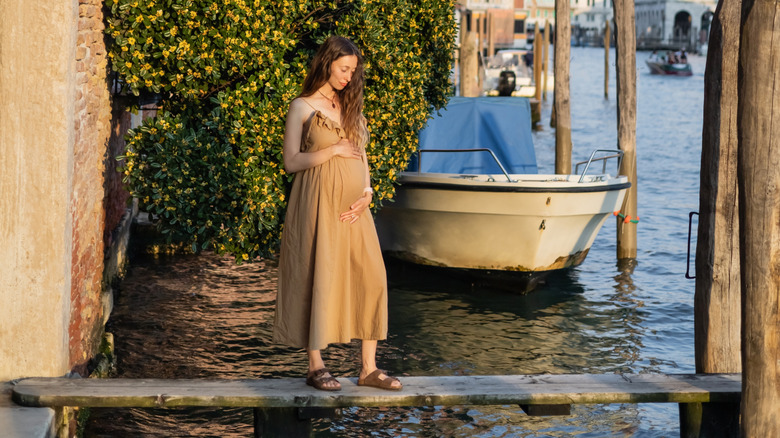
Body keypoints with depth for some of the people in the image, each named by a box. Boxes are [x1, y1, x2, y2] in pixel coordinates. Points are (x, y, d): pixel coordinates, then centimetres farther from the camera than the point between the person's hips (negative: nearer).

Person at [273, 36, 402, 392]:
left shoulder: (350, 107, 16)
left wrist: (366, 194, 1)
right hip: (319, 203, -5)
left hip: (353, 208, 6)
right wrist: (333, 150, -12)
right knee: (319, 279, -3)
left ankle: (368, 368, 3)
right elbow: (291, 161, -6)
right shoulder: (302, 107, -1)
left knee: (371, 279, -2)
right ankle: (316, 366, 7)